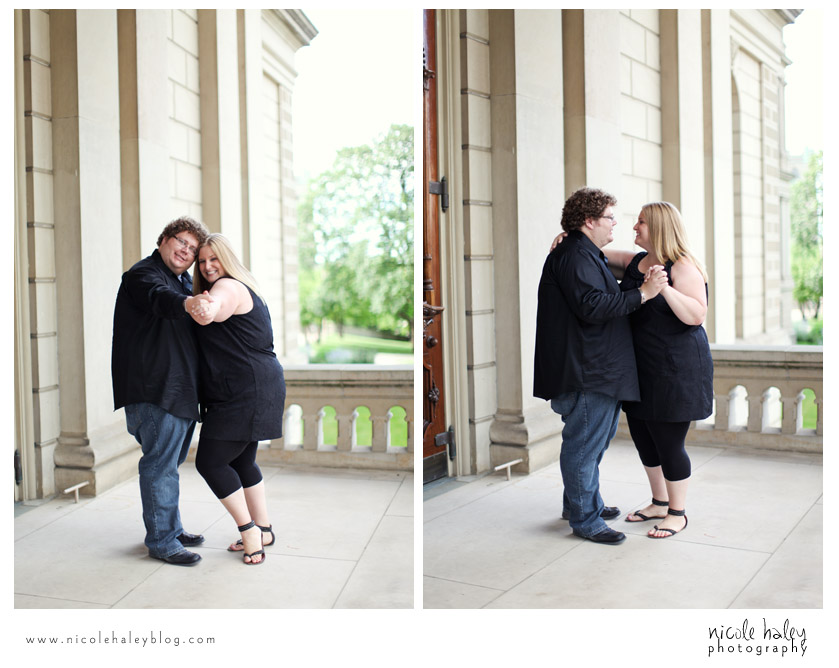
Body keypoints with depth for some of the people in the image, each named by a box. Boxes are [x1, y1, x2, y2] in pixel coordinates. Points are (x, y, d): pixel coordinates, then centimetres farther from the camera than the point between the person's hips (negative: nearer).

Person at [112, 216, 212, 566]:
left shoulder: (184, 282, 20)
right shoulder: (142, 274, -9)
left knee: (169, 462, 18)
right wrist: (188, 303, -53)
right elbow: (159, 298, -33)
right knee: (160, 464, -6)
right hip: (154, 389, -10)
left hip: (179, 388, 10)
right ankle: (161, 540, 2)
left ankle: (171, 528, 30)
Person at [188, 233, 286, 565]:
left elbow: (215, 308, -34)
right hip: (252, 391, 11)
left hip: (246, 392, -11)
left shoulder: (229, 287, -11)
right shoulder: (245, 290, 22)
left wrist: (206, 310, -47)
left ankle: (248, 529, 2)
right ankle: (263, 530, 25)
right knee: (242, 461, 17)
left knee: (210, 461, -5)